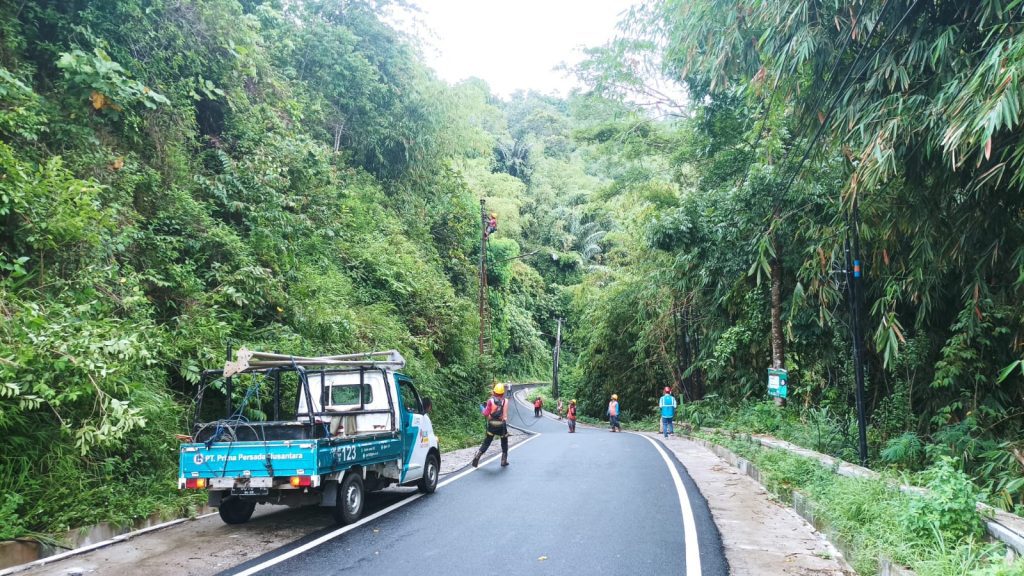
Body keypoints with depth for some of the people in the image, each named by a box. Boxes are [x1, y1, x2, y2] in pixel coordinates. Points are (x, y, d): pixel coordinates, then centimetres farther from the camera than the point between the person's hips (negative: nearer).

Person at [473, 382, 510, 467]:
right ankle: (504, 460, 16)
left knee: (486, 442, 11)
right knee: (504, 443, 18)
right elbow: (505, 415, -7)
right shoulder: (505, 401, -5)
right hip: (502, 425, -1)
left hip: (491, 425, 1)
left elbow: (486, 414, -8)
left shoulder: (491, 400, -7)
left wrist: (484, 410, 10)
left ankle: (478, 456, -4)